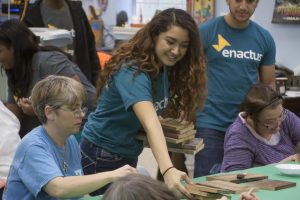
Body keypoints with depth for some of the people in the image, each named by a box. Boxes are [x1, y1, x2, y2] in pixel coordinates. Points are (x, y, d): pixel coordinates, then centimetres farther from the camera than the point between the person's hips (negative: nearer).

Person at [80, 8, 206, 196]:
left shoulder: (165, 67, -3)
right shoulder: (132, 72, -29)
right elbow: (150, 123, -44)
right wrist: (168, 170, -57)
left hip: (129, 154, 8)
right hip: (102, 157, -8)